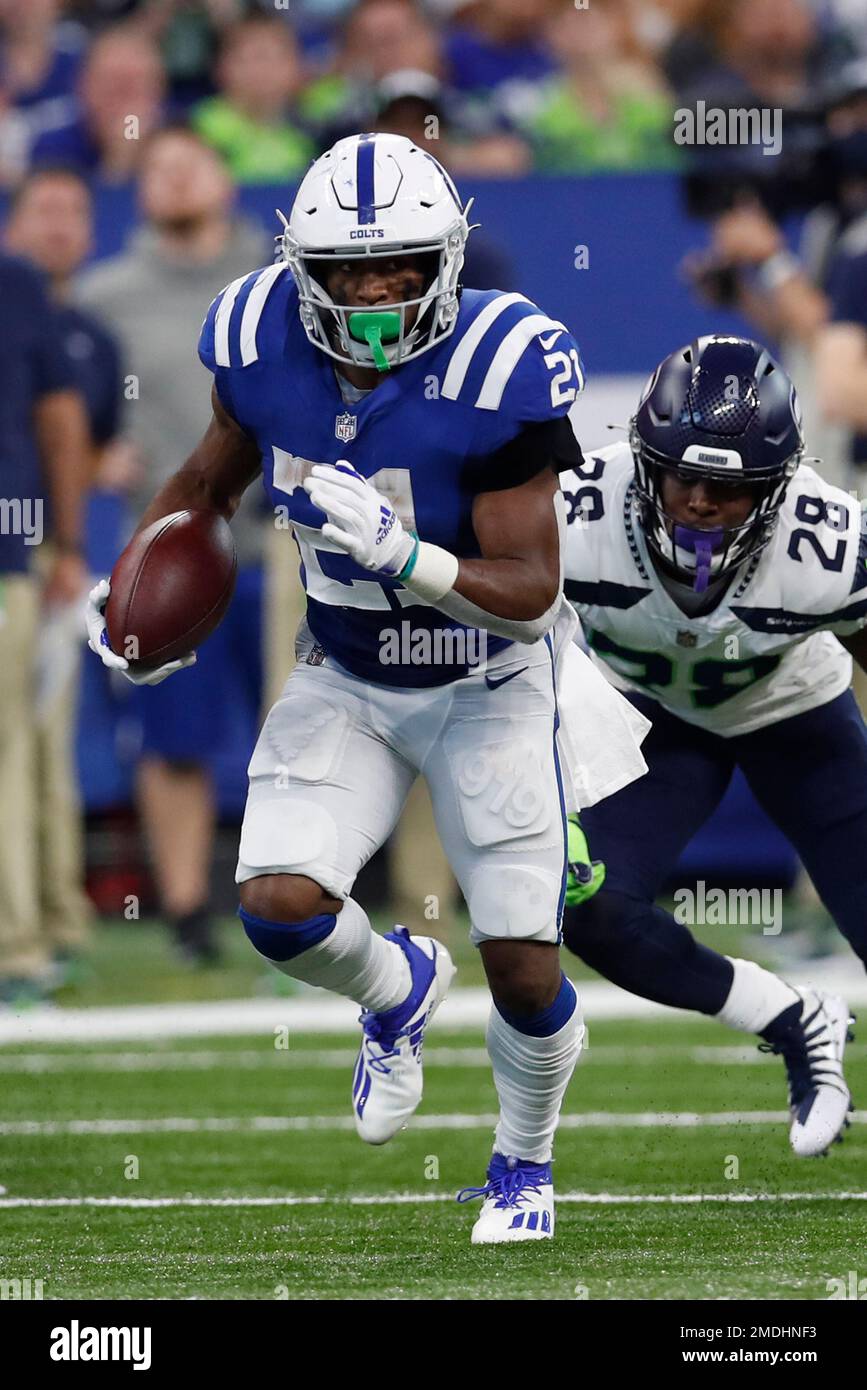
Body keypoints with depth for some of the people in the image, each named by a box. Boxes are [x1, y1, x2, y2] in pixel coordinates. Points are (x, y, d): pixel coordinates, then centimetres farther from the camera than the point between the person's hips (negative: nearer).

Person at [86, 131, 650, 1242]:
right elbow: (211, 480, 8)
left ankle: (523, 1162, 32)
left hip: (489, 684, -3)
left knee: (523, 972, -1)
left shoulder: (496, 370, -28)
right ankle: (395, 991, 20)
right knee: (279, 908, -18)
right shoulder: (265, 344, -14)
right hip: (344, 682, 3)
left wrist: (399, 552, -42)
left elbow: (529, 594, -27)